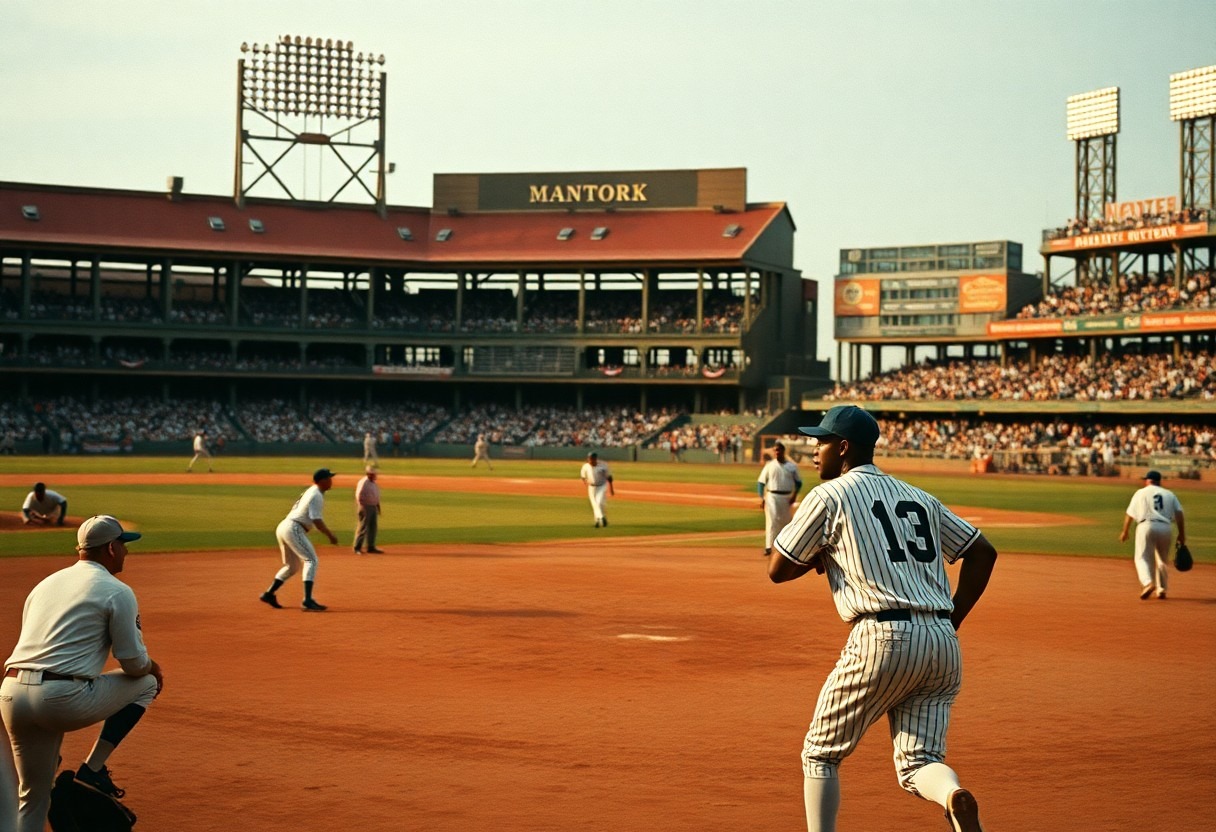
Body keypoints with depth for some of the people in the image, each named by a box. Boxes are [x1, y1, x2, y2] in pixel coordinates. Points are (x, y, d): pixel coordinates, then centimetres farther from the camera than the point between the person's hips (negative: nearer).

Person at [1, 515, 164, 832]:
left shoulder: (46, 583, 23)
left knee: (33, 798, 18)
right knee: (148, 683, 16)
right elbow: (133, 663, -2)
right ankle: (93, 768, 8)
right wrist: (152, 667, 22)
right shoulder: (117, 592, 2)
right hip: (63, 699, -7)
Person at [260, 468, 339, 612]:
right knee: (311, 560, -14)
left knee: (292, 566, 20)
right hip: (293, 528, -10)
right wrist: (330, 535, -11)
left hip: (283, 527, 10)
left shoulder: (310, 491, 19)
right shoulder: (317, 495, -11)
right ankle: (308, 600, -25)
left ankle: (269, 594, 22)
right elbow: (316, 520, -18)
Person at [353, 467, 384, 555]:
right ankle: (357, 548, -2)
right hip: (365, 508, -9)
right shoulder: (363, 483, -14)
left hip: (374, 507, 9)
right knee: (362, 528, -6)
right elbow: (359, 497, -18)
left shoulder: (374, 483, 13)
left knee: (373, 528, 12)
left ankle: (371, 547, 18)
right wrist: (362, 508, -21)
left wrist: (378, 506, 15)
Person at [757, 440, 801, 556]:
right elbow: (761, 482, 3)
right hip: (772, 496, -2)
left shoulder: (792, 466, 5)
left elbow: (798, 482, 10)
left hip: (786, 497, 2)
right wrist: (761, 498, -6)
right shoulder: (770, 465, 3)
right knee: (771, 520, -11)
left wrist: (795, 495, -5)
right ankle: (768, 547, -16)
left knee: (785, 521, 8)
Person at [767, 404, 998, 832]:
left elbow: (778, 569, 4)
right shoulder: (920, 497, 21)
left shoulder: (829, 496, 3)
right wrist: (951, 620, 17)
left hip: (882, 640, -5)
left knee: (820, 754, 12)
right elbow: (982, 552, 19)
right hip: (943, 644, 6)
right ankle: (953, 797, -27)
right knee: (917, 762, 4)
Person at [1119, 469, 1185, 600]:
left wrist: (1124, 532, 18)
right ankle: (1161, 589, 13)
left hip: (1146, 526, -3)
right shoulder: (1169, 494, 16)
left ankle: (1148, 583, -24)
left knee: (1142, 558, 1)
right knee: (1162, 559, 18)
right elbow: (1179, 514, 6)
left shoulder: (1141, 493, 11)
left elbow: (1130, 514, 8)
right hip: (1165, 528, 3)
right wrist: (1182, 534, 6)